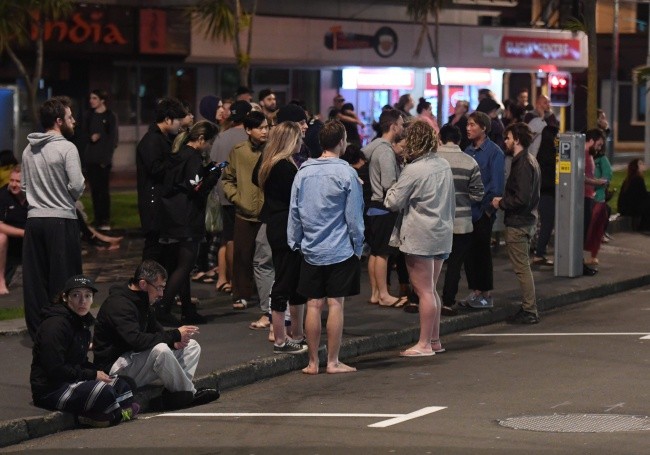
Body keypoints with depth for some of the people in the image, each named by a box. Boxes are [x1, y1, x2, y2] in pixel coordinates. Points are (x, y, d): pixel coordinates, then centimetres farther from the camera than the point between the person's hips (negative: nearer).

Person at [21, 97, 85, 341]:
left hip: (34, 219, 6)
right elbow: (77, 186, -15)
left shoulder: (28, 151, 10)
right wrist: (66, 199, 5)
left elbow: (24, 187, 13)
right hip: (61, 220, -6)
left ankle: (38, 331, 13)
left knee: (35, 280, 8)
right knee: (64, 280, 0)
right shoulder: (66, 148, -10)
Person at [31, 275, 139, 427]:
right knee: (103, 391, -26)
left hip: (71, 381, 10)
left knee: (122, 384, 3)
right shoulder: (55, 325, -18)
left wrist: (98, 372, -1)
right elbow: (55, 369, -23)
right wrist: (93, 375, -16)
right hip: (50, 390, -10)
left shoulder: (81, 323, 14)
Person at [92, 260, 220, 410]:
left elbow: (156, 331, 17)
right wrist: (175, 335, -27)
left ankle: (176, 391, -17)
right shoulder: (118, 305, -21)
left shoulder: (140, 302, 11)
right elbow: (137, 340, -34)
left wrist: (173, 342, -8)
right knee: (160, 350, -36)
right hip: (115, 368, -10)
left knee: (192, 346, 5)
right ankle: (189, 393, -17)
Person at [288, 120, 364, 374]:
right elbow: (354, 216, -7)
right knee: (335, 305, 0)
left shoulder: (304, 172, 3)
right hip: (340, 250, -4)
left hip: (311, 250, 4)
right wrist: (358, 246, 3)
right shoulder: (346, 173, -9)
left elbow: (294, 211, 7)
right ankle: (333, 362, 2)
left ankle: (313, 362, 8)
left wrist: (295, 242, 15)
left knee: (314, 305, 5)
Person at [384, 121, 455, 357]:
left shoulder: (413, 171, -17)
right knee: (431, 289, 16)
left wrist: (393, 188, 6)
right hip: (442, 234, 8)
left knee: (424, 291, -4)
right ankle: (434, 340, 20)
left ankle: (424, 344, -1)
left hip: (420, 237, -8)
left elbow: (393, 202, -13)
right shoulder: (444, 165, 8)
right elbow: (451, 202, 16)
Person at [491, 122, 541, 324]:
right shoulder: (529, 160, 14)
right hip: (526, 220, 10)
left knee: (522, 268, -5)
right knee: (523, 267, 16)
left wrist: (501, 203, -11)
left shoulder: (523, 164, -18)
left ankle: (529, 311, -1)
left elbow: (522, 199, -25)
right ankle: (529, 309, 20)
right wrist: (503, 200, 9)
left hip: (518, 224, -10)